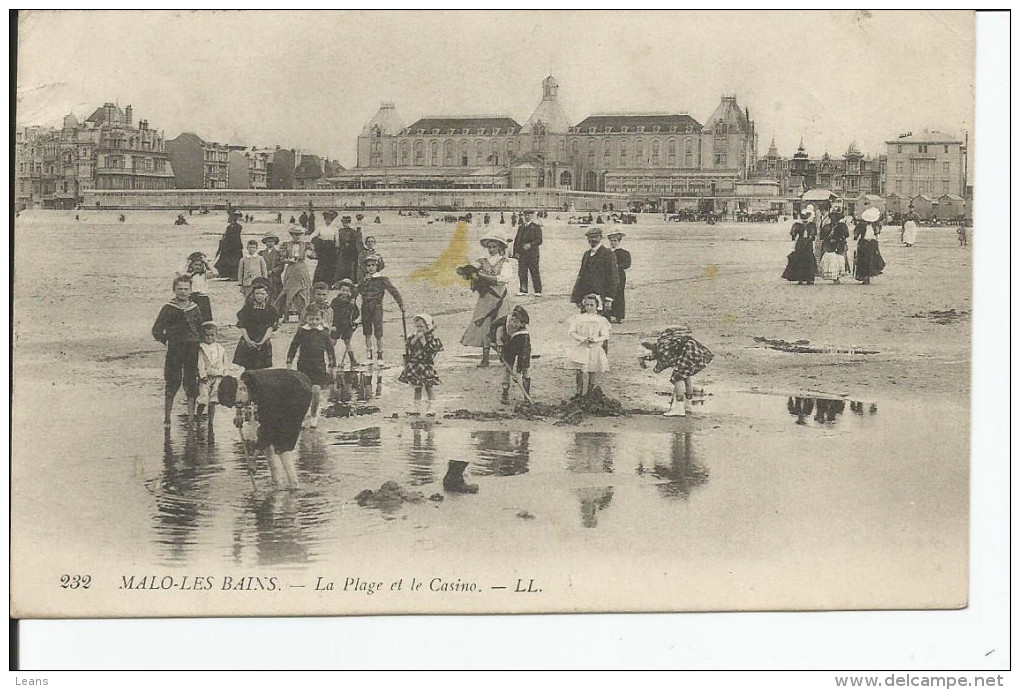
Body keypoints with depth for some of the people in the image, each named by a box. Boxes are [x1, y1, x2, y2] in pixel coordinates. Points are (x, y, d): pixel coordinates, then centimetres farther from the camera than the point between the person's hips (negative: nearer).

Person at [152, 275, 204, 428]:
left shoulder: (195, 309, 9)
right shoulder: (168, 309, -1)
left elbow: (201, 329, 20)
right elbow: (156, 331, 0)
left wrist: (197, 343, 8)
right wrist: (168, 341, -3)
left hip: (192, 351, 3)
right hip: (174, 352, -3)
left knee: (192, 384, 3)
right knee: (172, 384, -1)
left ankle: (191, 418, 8)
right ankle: (166, 419, 8)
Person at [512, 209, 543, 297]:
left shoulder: (536, 227, 1)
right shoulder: (521, 227, 17)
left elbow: (539, 240, -7)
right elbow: (517, 240, 16)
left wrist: (530, 244, -22)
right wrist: (516, 252, 4)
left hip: (532, 253, -5)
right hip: (522, 254, 5)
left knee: (535, 272, -4)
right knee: (522, 273, 3)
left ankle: (538, 291, -1)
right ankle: (523, 290, 10)